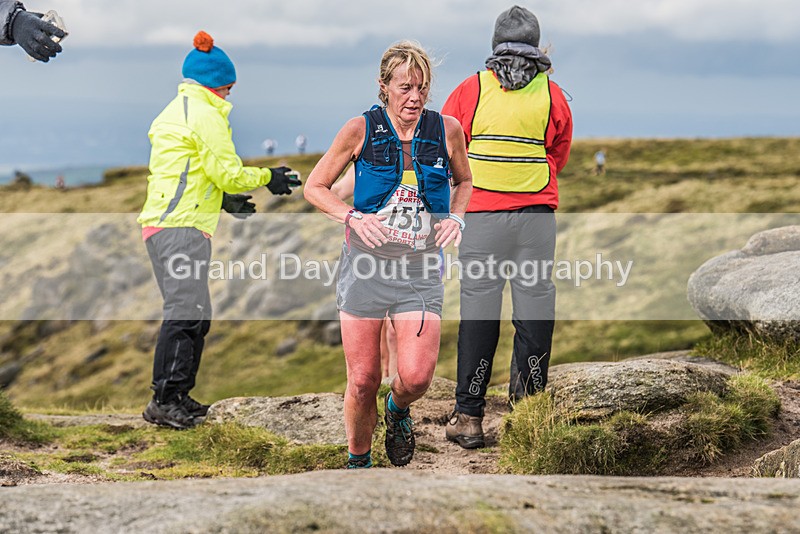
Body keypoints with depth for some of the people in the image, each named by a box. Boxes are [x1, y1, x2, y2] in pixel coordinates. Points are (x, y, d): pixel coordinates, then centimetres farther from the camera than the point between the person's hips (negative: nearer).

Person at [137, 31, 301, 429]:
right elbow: (228, 173, -10)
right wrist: (268, 178, 6)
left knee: (197, 315, 13)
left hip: (161, 224, 10)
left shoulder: (175, 111, 23)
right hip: (183, 228, -10)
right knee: (184, 314, -12)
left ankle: (178, 396, 15)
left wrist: (222, 199, 25)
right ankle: (163, 402, -13)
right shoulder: (205, 114, -8)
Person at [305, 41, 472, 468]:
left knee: (416, 376, -15)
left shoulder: (447, 130, 0)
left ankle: (398, 410, 22)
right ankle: (358, 461, 25)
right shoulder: (361, 129, -4)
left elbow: (463, 181, 20)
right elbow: (314, 187, 4)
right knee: (363, 381, 0)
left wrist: (456, 217, 1)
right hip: (366, 261, -1)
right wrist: (353, 217, -12)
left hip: (421, 269, 1)